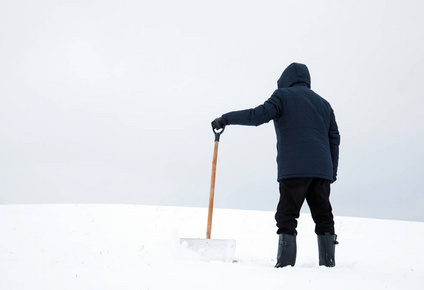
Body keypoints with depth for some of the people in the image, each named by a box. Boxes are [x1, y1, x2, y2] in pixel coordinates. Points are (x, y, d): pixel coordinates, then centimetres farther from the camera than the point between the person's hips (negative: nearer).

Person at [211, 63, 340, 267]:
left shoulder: (284, 95, 7)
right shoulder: (323, 103, 24)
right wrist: (332, 171, 22)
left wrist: (225, 119, 0)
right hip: (321, 169, 5)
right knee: (323, 215, 10)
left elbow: (258, 115, -7)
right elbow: (334, 137, 20)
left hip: (294, 168, -5)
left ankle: (285, 263, -9)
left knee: (287, 215, -4)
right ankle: (328, 262, 9)